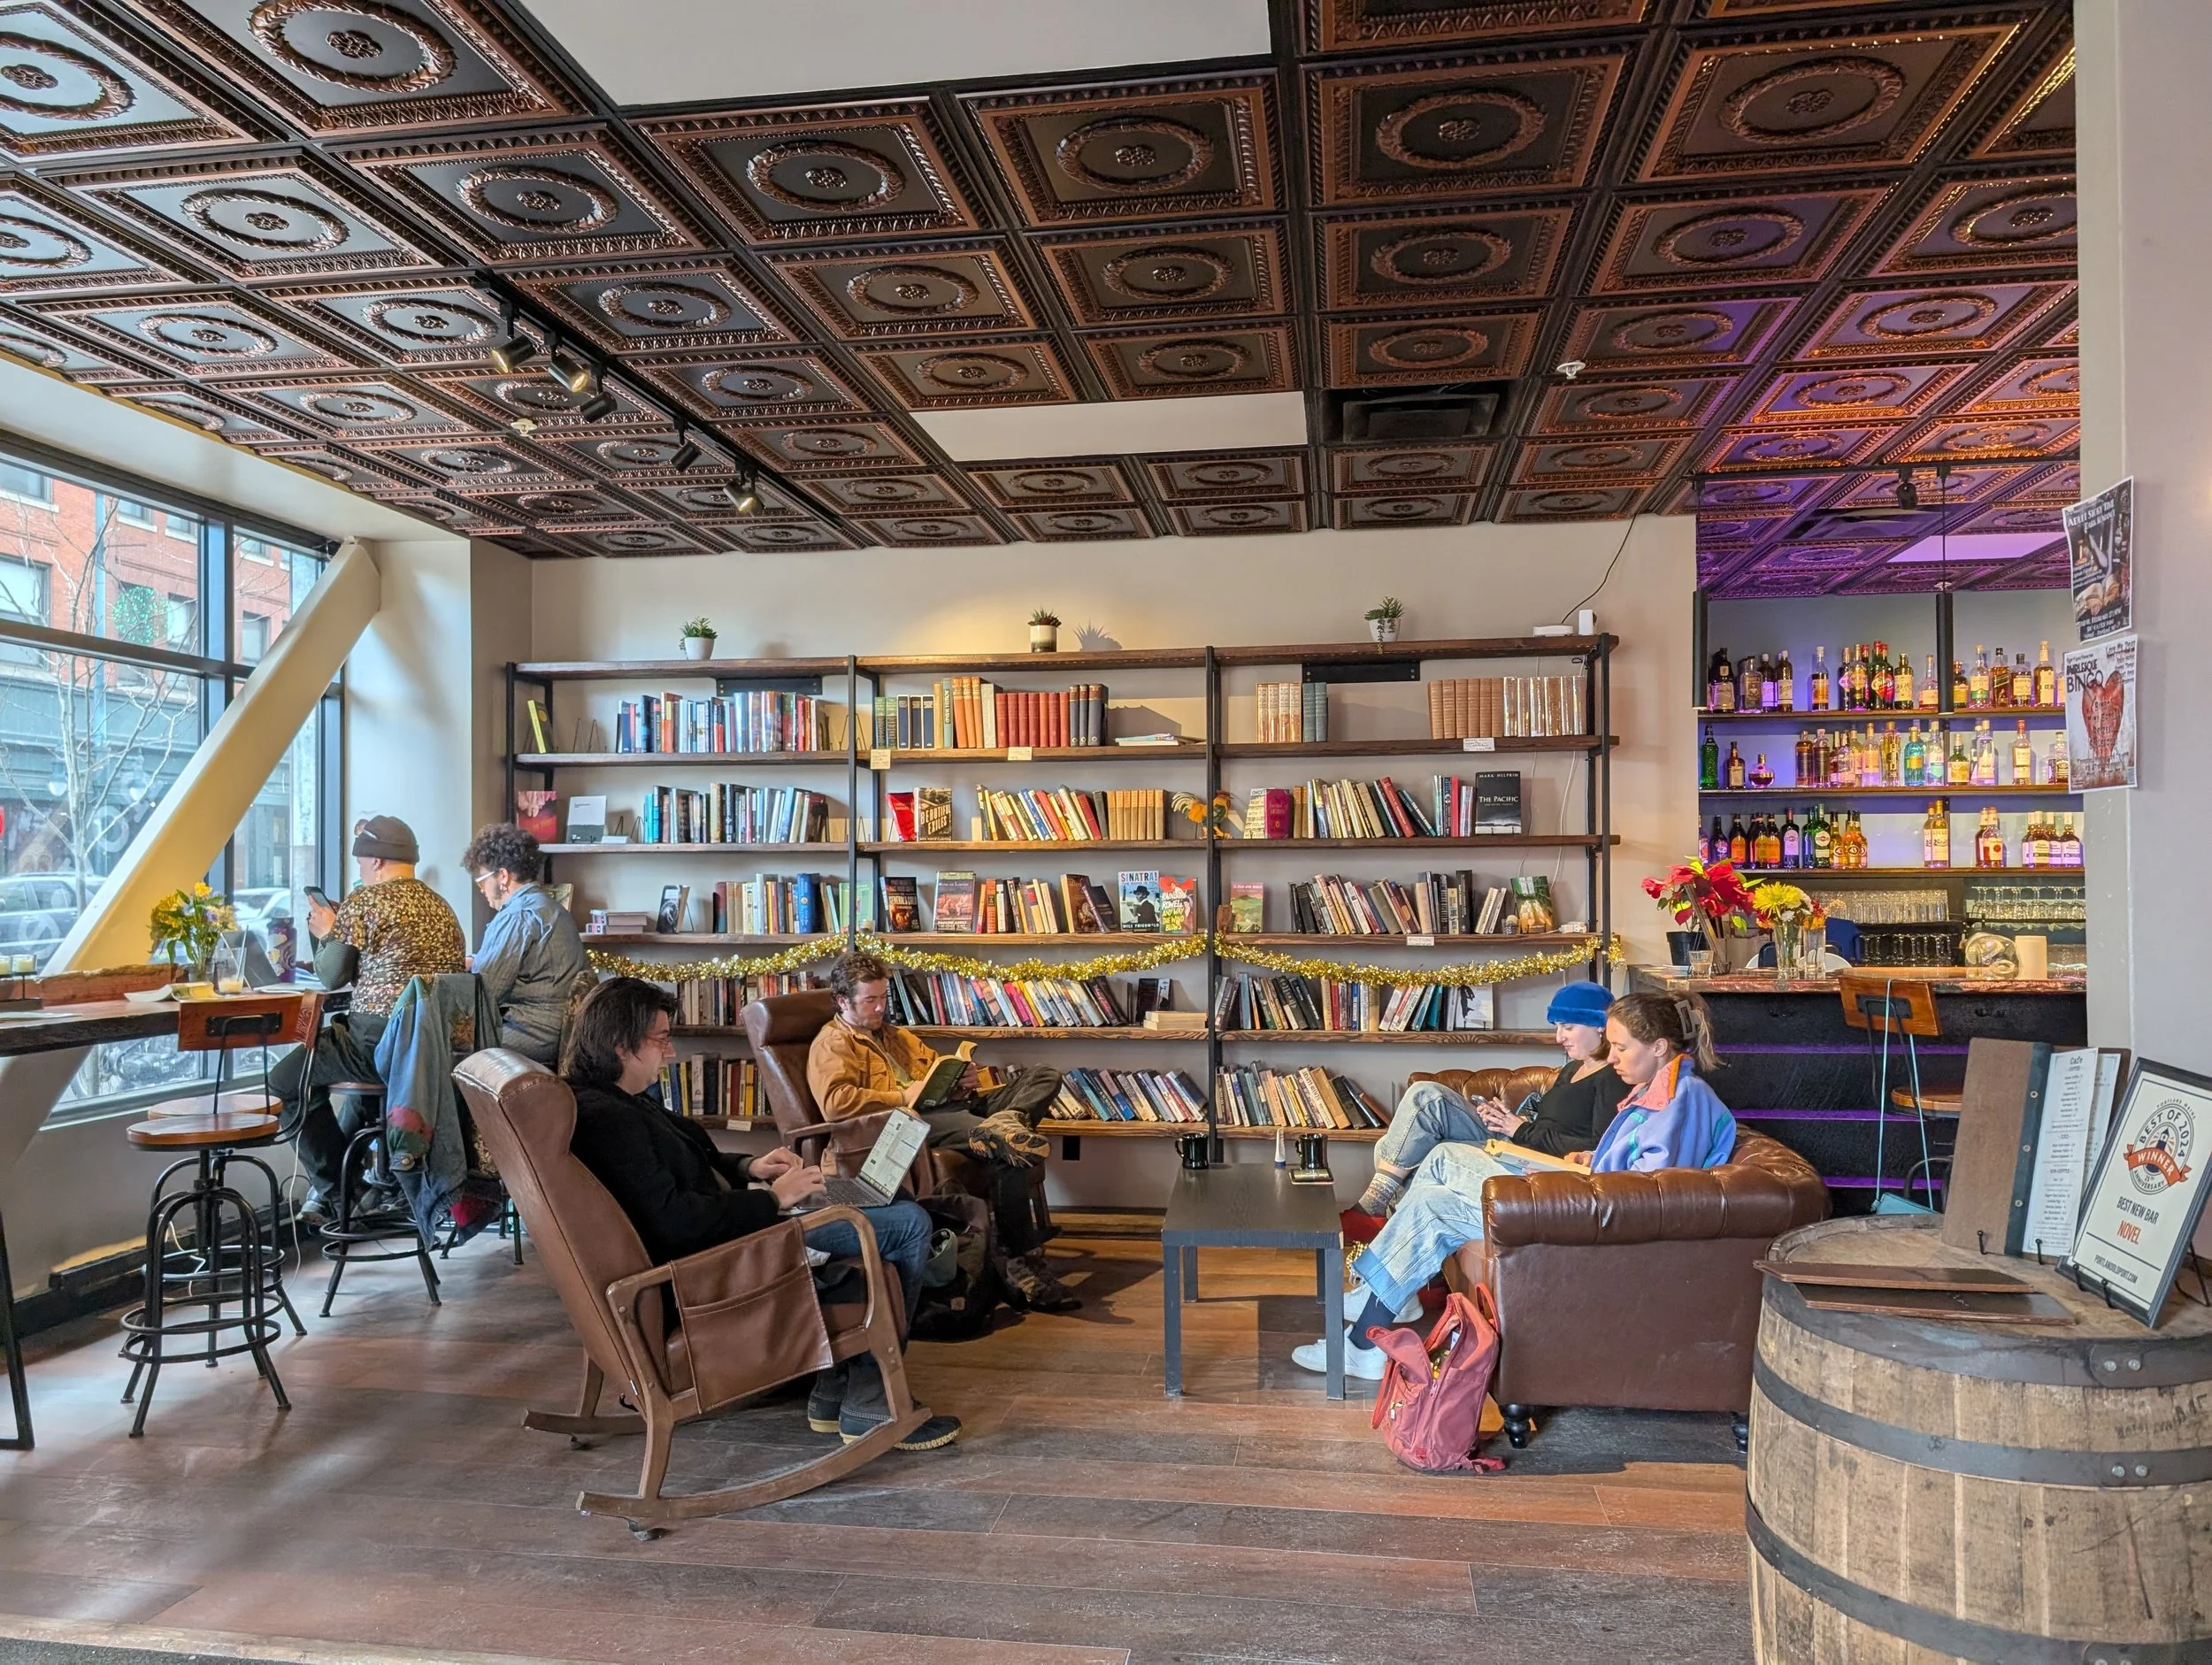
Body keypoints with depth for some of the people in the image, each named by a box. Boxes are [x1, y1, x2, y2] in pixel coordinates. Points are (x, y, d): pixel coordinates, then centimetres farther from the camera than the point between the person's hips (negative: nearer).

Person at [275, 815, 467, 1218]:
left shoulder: (364, 900, -7)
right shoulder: (442, 906, 15)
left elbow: (332, 976, -6)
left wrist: (326, 933, 13)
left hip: (380, 1044, -8)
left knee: (286, 1080, 12)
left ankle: (332, 1188, 15)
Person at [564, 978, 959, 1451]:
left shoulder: (610, 1100, 9)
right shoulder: (604, 1118, -24)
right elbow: (674, 1222, -29)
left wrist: (749, 1167, 6)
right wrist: (773, 1199, -19)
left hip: (727, 1230, 11)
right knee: (908, 1226, -11)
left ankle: (835, 1390, 15)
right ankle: (868, 1406, 0)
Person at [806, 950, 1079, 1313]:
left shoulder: (896, 1035, 32)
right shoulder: (831, 1044, 6)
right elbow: (835, 1103, -13)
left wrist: (962, 1080, 12)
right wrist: (902, 1097, -14)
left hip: (950, 1108, 9)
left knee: (1044, 1077, -6)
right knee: (1018, 1151, -32)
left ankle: (1000, 1127, -37)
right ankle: (1023, 1268, -33)